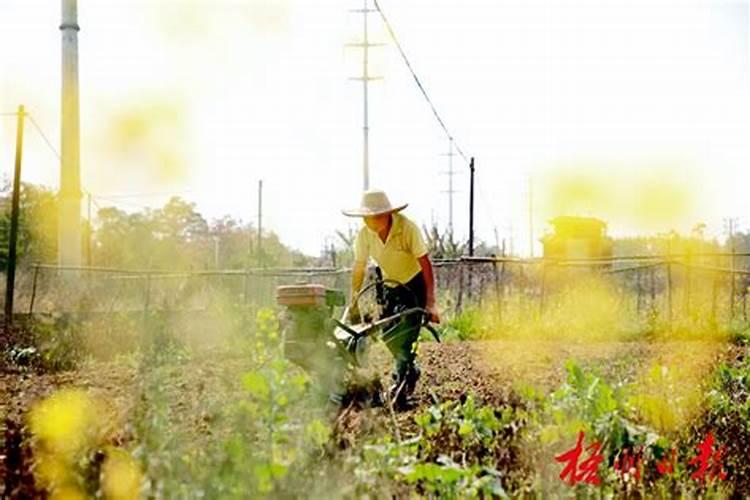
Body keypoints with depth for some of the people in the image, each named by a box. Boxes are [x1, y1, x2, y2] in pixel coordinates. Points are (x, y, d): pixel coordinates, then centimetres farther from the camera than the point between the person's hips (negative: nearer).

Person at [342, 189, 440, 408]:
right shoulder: (365, 234, -16)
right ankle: (411, 370, 27)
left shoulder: (407, 228, -29)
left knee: (405, 335, -17)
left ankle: (400, 388, -11)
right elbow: (358, 268, -3)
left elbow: (425, 264, -29)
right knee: (387, 334, 1)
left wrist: (430, 303, -35)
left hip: (415, 284, -5)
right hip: (390, 286, 5)